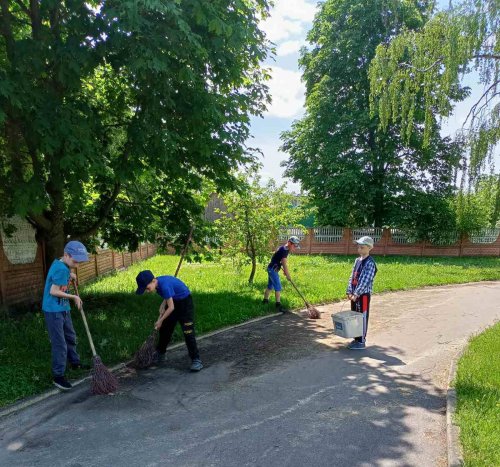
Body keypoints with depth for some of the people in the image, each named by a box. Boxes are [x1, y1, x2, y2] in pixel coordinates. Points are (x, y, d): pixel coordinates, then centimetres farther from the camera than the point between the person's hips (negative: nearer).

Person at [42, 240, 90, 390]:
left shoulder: (59, 263, 4)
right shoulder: (61, 269, -24)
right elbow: (54, 291, -24)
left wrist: (69, 276, 8)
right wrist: (74, 297, -15)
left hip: (63, 308, 10)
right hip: (53, 311, -10)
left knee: (70, 337, 22)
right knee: (60, 344, -4)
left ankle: (75, 362, 39)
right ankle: (58, 376, 6)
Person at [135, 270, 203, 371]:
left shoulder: (164, 285, -33)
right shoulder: (158, 283, -8)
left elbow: (171, 307, -27)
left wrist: (160, 320, -18)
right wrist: (163, 305, -7)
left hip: (184, 302, -9)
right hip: (173, 301, 9)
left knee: (188, 332, -14)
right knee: (164, 329, 15)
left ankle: (196, 360, -10)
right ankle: (160, 354, 33)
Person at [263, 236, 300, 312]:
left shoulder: (284, 249, 9)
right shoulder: (284, 250, -21)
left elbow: (283, 262, 15)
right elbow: (284, 264, -21)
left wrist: (285, 271, 5)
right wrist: (288, 275, -14)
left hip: (272, 269, 10)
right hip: (273, 269, -10)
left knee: (270, 286, 20)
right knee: (278, 287, -9)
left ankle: (265, 300, 32)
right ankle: (278, 305, -7)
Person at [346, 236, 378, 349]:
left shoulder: (370, 263, -13)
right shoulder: (357, 260, 11)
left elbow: (366, 281, -19)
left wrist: (356, 294, -21)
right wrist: (350, 292, 4)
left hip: (364, 294, -8)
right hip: (355, 294, 8)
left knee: (362, 317, 1)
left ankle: (362, 341, 11)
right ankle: (356, 339, 26)